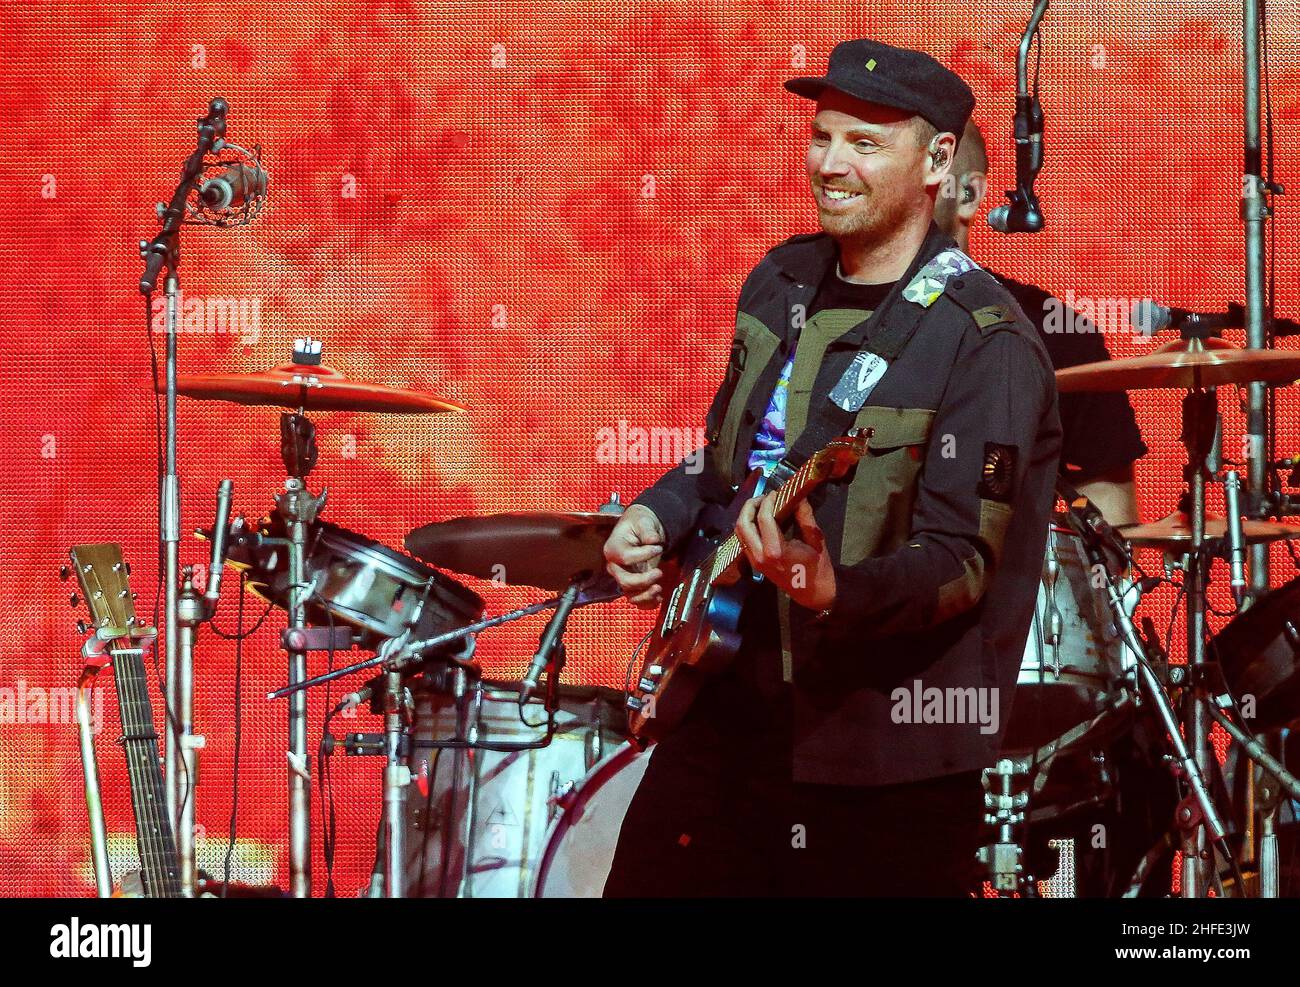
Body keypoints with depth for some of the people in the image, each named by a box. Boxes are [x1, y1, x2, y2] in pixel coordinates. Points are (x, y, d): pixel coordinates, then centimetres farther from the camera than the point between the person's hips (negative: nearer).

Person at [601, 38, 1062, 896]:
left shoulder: (986, 343, -16)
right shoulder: (783, 283, 8)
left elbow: (963, 562, -21)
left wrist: (833, 592, -38)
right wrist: (658, 519, 5)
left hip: (887, 745, -7)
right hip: (731, 698, 7)